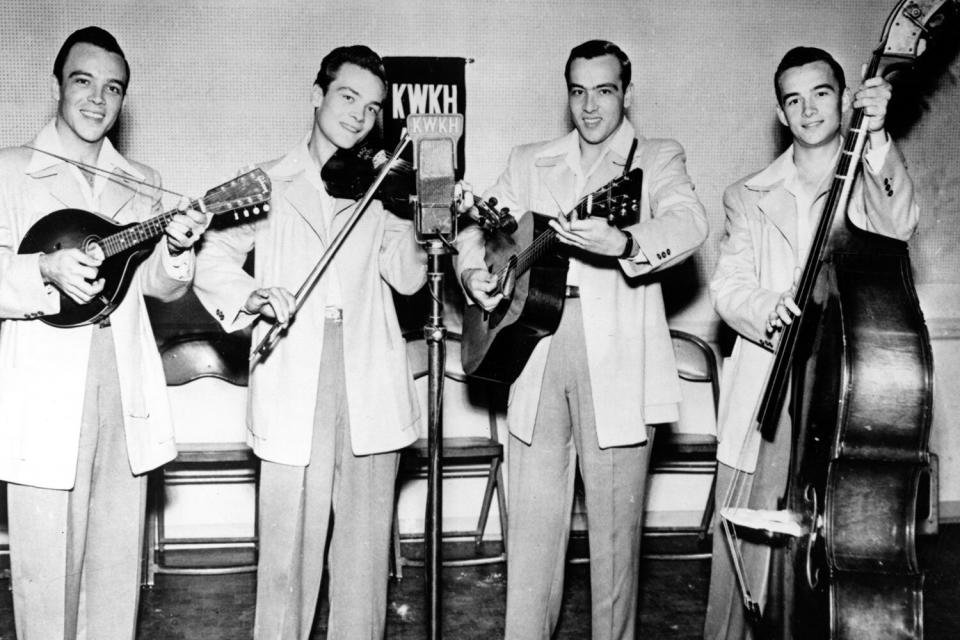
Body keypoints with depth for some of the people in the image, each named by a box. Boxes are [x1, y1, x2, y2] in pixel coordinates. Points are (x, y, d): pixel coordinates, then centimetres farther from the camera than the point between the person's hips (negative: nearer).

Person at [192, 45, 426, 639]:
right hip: (294, 383, -2)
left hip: (371, 383, 2)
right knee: (289, 539, 0)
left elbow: (409, 277, 5)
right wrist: (248, 297, -16)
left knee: (367, 539, 7)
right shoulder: (270, 184, 11)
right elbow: (212, 256, 3)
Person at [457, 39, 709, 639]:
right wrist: (473, 270, -5)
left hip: (618, 360, -2)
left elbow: (690, 223, -12)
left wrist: (623, 242, -32)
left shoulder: (658, 157, 8)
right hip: (535, 347, 3)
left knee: (615, 524, 4)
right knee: (533, 521, 6)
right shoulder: (530, 161, 18)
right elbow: (480, 227, 18)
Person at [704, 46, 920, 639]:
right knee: (745, 552, 1)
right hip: (766, 398, 1)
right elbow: (728, 285, 4)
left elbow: (898, 226, -10)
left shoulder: (873, 178, 12)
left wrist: (876, 138, -21)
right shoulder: (749, 196, 14)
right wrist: (767, 309, -17)